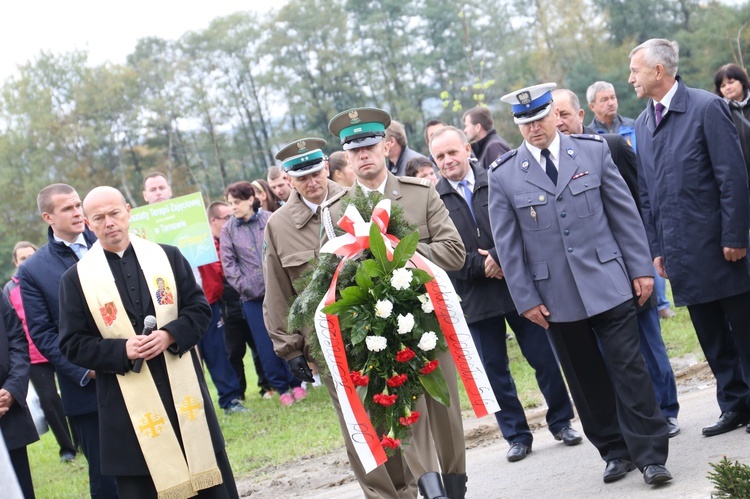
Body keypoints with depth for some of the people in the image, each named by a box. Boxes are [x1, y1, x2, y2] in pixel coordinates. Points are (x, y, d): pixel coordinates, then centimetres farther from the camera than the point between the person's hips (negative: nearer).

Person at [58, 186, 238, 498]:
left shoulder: (168, 256, 5)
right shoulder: (77, 278, 0)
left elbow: (199, 308, 5)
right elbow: (73, 344, -1)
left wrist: (170, 335, -14)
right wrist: (122, 350, -17)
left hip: (183, 388, 2)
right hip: (128, 401, -1)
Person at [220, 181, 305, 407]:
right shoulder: (228, 230, 2)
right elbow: (228, 264, 1)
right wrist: (244, 286, -7)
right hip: (252, 296, 1)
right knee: (265, 345, 1)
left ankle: (296, 383, 16)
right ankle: (281, 388, 12)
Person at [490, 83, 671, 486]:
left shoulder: (594, 150, 1)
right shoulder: (503, 175, 0)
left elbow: (624, 213, 3)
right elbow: (507, 245, 2)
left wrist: (641, 268, -1)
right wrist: (526, 298, -1)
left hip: (608, 285, -1)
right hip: (557, 298, 1)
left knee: (629, 369, -3)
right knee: (586, 380, 9)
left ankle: (650, 456, 4)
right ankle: (616, 452, 22)